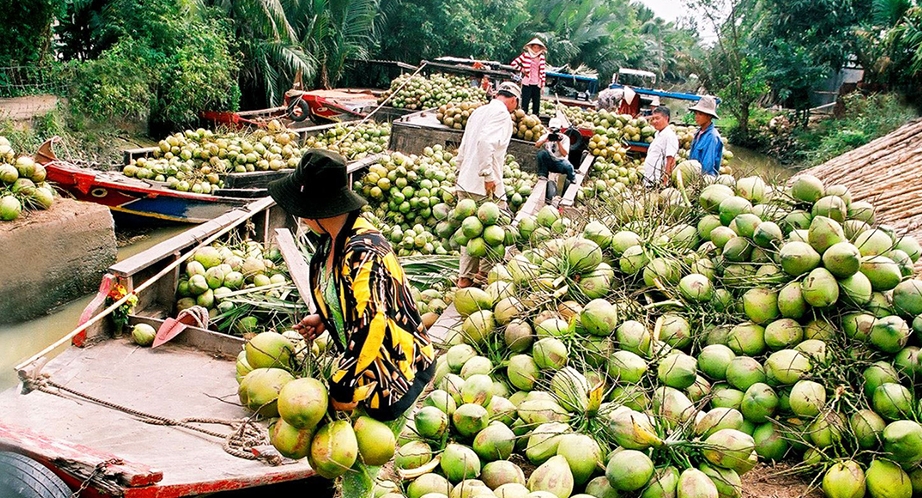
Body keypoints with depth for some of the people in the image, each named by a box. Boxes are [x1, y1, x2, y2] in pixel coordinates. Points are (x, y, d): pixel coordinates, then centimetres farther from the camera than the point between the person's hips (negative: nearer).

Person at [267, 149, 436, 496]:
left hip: (393, 369, -8)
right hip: (364, 363, 8)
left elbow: (370, 329, -30)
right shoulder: (333, 239, -1)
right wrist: (323, 319, 4)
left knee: (359, 463, 6)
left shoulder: (361, 253, -30)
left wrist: (343, 388, -22)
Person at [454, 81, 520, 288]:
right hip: (484, 186, -9)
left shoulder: (479, 111, 17)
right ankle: (486, 271, 12)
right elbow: (485, 141, -25)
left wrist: (460, 174, 27)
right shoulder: (501, 113, -8)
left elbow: (463, 148, 21)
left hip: (465, 183, 9)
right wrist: (488, 176, -22)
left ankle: (465, 276, 19)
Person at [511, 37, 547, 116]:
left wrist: (543, 85, 5)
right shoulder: (525, 55, -1)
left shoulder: (542, 58, 7)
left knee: (536, 105, 5)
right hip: (527, 83, -3)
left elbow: (543, 72, 9)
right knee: (525, 103, -3)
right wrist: (522, 69, -2)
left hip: (537, 84, 3)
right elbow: (514, 63, -1)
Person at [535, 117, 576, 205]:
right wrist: (547, 139, -29)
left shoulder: (565, 138, -1)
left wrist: (559, 141, -20)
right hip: (548, 162, 1)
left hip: (559, 162, -1)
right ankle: (542, 175, -16)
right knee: (542, 152, -29)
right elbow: (537, 145, -15)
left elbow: (564, 154, -13)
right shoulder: (546, 136, 4)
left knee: (568, 167, -36)